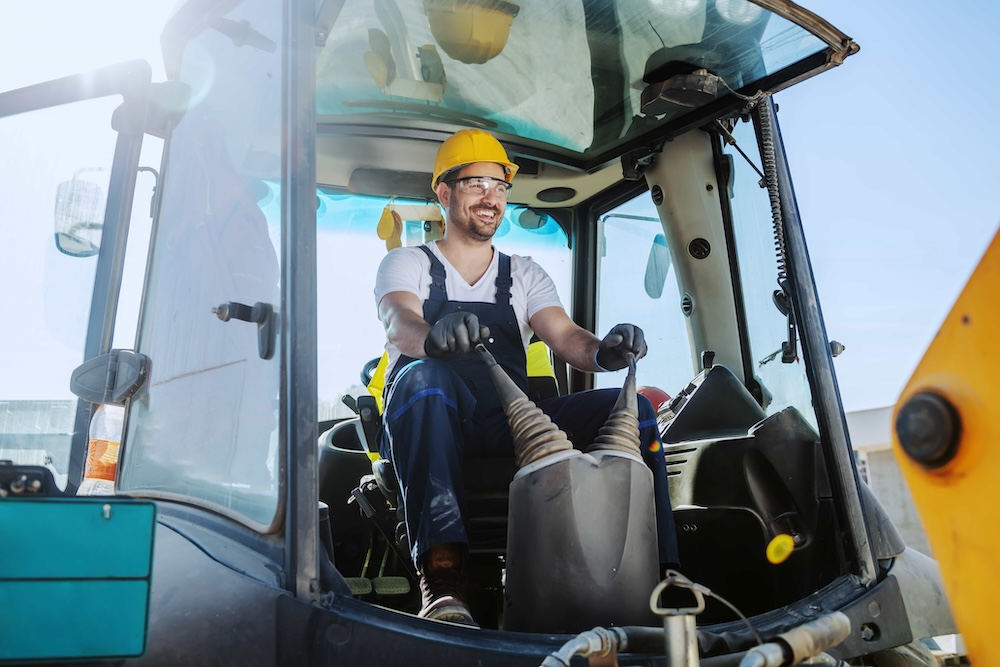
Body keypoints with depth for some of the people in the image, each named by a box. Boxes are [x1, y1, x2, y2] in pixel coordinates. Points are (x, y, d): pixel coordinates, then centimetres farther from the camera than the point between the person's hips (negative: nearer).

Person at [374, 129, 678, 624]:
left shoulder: (524, 275, 22)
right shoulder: (407, 264, 12)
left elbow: (564, 337, 4)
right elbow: (399, 324, -12)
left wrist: (602, 351, -22)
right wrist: (434, 335, -38)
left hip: (511, 423, 3)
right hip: (435, 420, -3)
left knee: (631, 409, -18)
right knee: (423, 378, -39)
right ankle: (441, 578, -48)